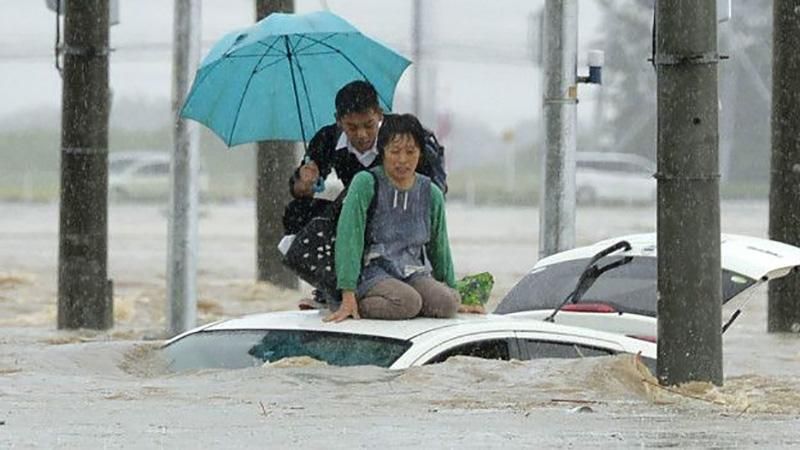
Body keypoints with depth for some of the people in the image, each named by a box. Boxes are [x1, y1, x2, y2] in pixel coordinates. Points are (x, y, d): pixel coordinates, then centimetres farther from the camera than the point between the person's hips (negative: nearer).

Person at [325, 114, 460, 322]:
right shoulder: (366, 184, -6)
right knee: (407, 302, -36)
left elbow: (439, 248, 21)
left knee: (446, 303, -26)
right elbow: (348, 238, -12)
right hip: (373, 272, -5)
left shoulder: (431, 194, 9)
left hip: (414, 274, 5)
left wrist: (451, 290, 23)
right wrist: (348, 296, -20)